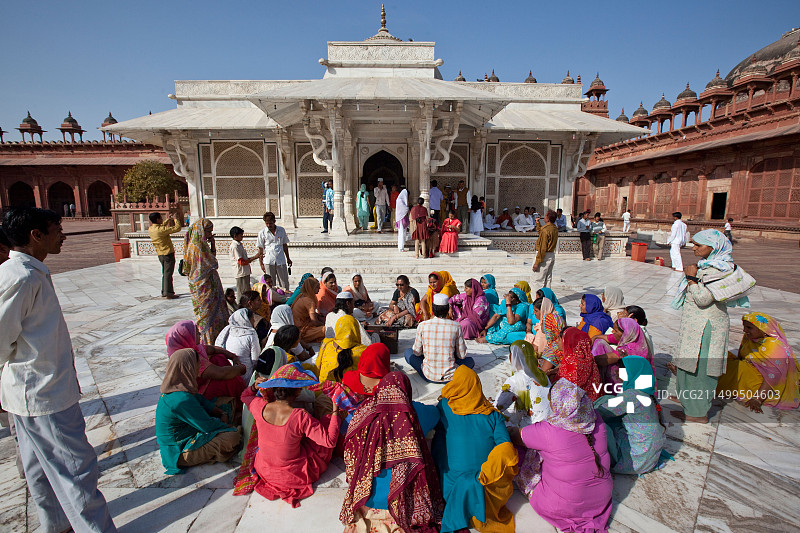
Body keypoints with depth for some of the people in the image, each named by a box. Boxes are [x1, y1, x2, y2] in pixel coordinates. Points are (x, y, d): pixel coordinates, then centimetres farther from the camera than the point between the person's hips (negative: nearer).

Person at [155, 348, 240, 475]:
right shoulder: (182, 399, -33)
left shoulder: (171, 388, -3)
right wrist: (224, 420, -5)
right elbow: (208, 425, -24)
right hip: (178, 453, -9)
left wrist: (222, 413, -2)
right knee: (233, 436, -18)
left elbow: (201, 400, 8)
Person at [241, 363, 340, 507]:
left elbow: (244, 396, 5)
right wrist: (335, 411, -17)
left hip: (263, 470, 5)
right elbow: (329, 441, -25)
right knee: (328, 419, 4)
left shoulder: (259, 407, -20)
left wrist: (254, 387, -13)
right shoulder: (300, 417, -32)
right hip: (293, 475, -5)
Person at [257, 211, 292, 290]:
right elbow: (260, 249, 3)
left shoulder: (281, 230, 6)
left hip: (281, 261, 2)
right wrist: (261, 264, -1)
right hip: (268, 262, -1)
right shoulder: (262, 233, 0)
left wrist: (288, 258, 18)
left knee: (285, 284, 5)